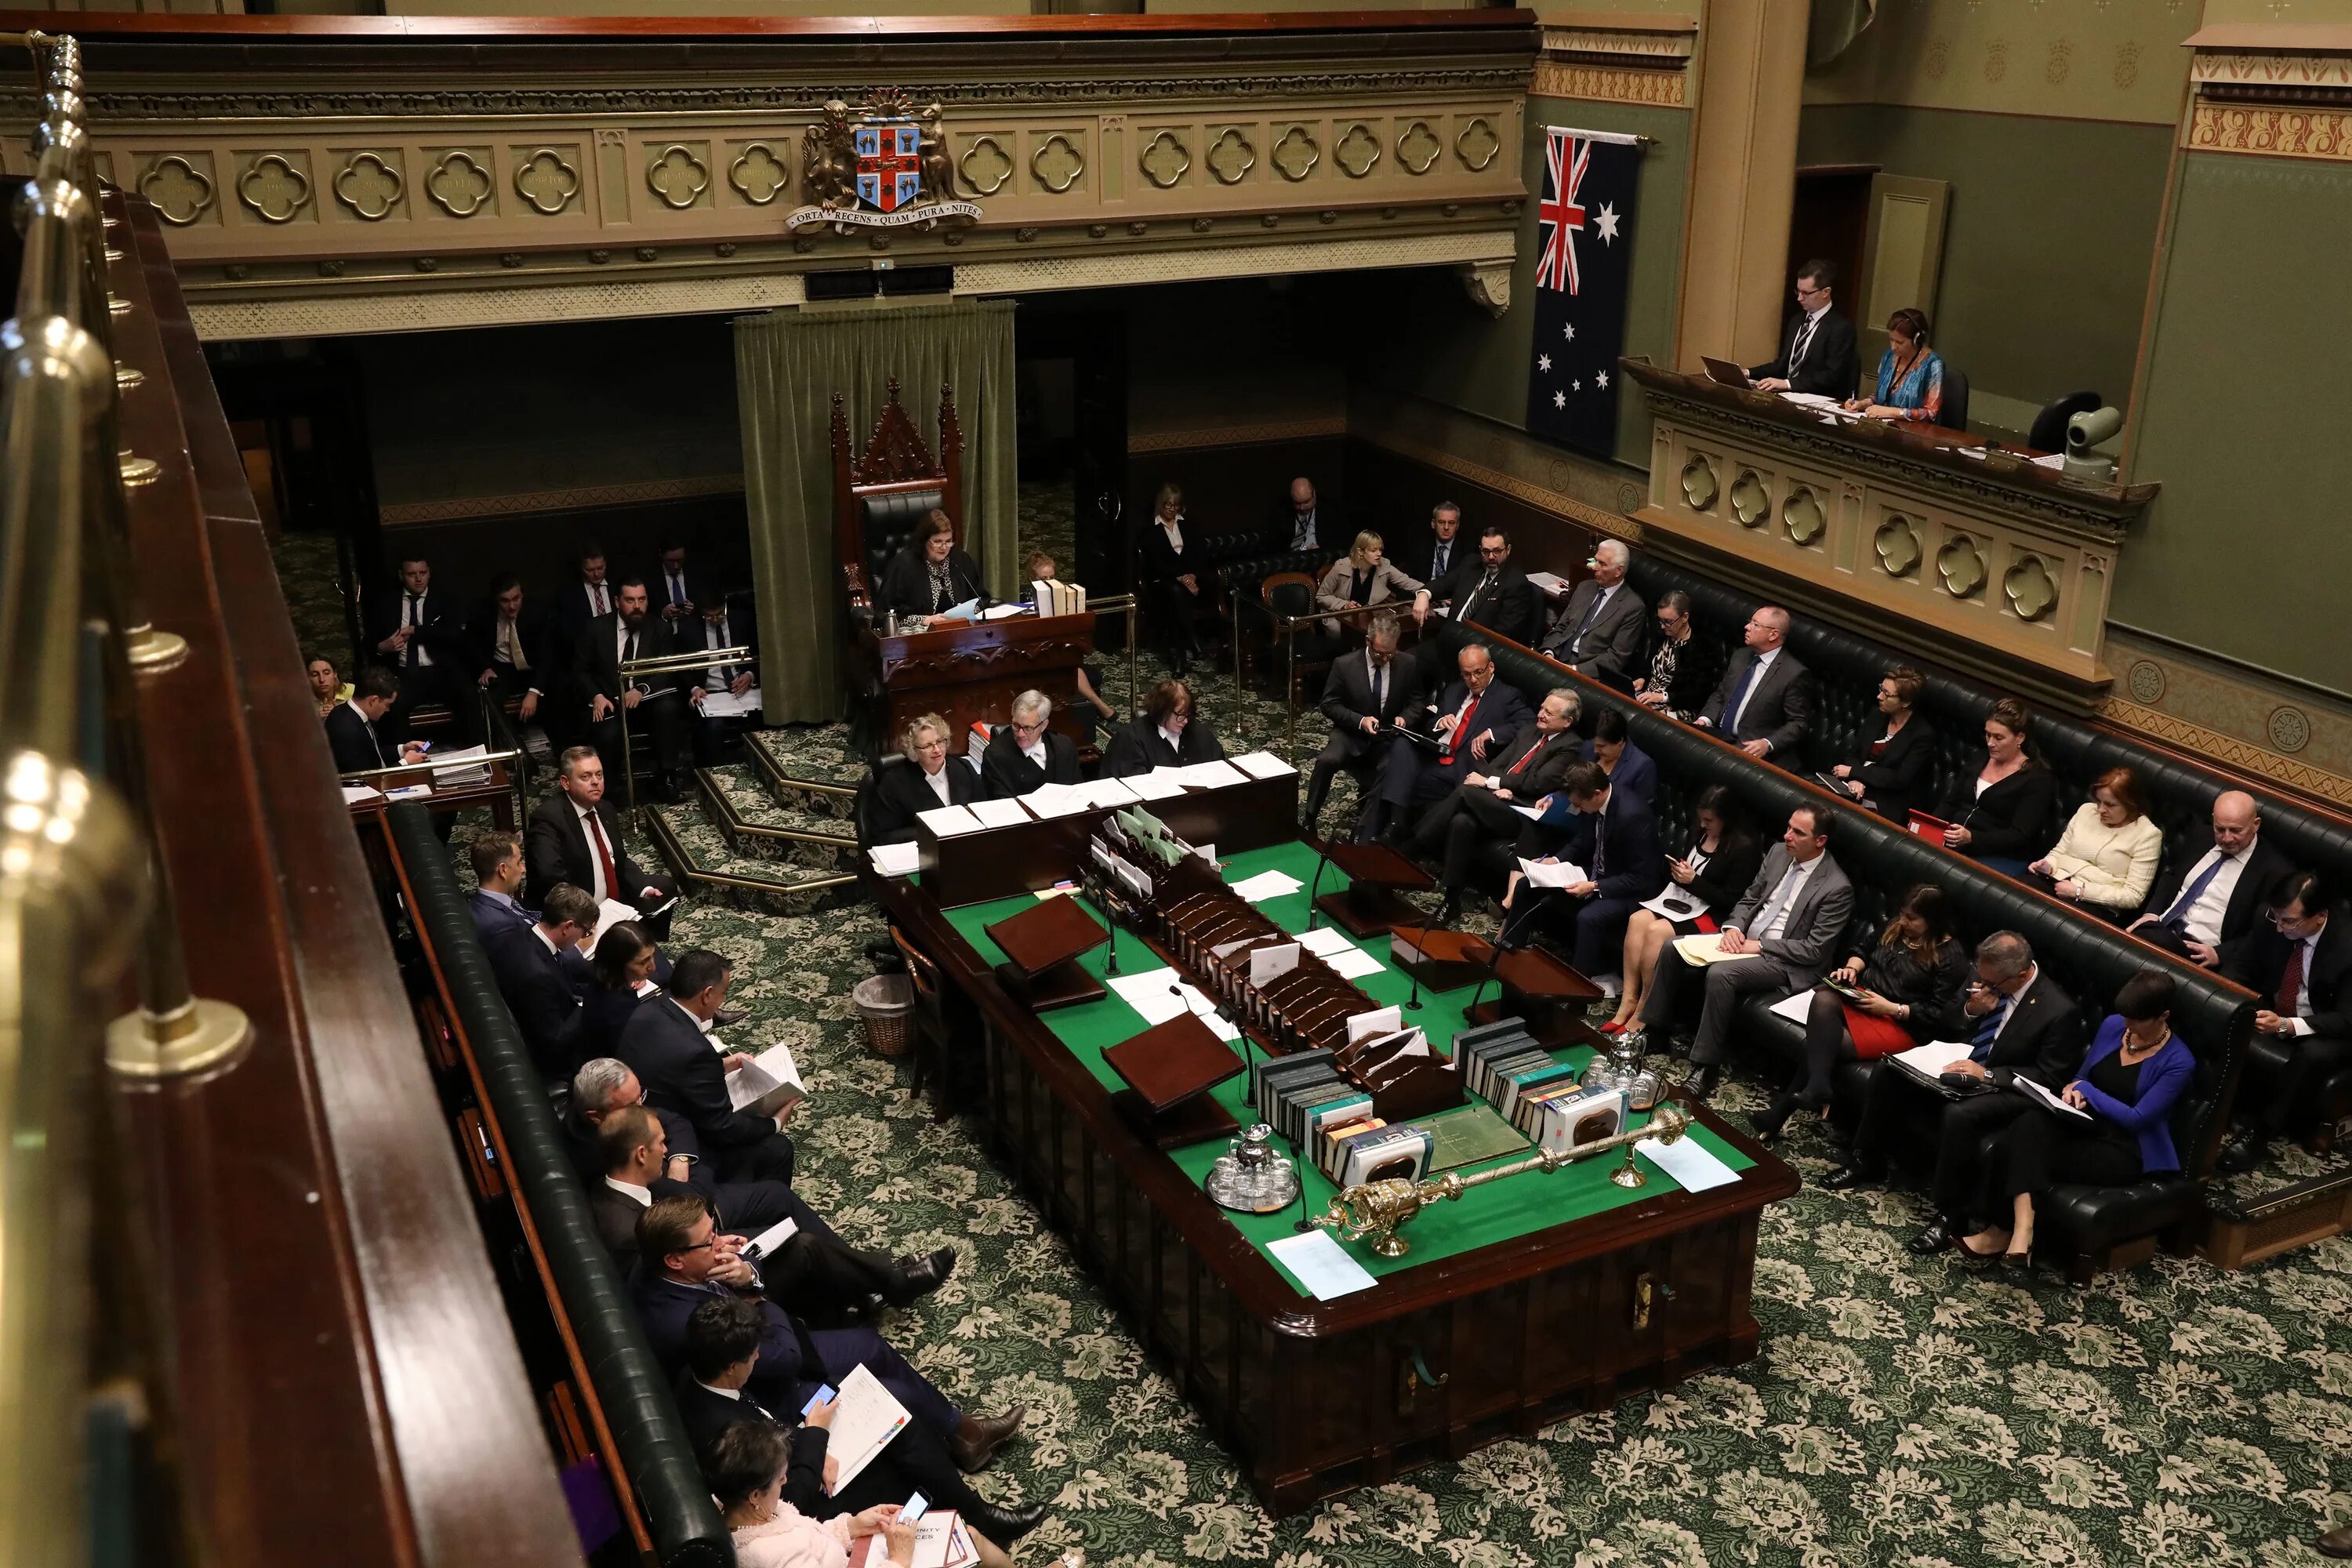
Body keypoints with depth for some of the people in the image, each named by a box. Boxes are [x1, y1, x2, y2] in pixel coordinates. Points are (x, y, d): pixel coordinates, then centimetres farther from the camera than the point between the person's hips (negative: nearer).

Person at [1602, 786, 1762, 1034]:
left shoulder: (1745, 847, -14)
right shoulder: (1700, 832, 7)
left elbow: (1732, 901, -15)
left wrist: (1693, 880, -18)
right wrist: (1678, 871, 0)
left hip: (1714, 915, -8)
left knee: (1657, 931, -28)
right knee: (1637, 920, -20)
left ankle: (1642, 1013, -18)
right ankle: (1628, 1000, -18)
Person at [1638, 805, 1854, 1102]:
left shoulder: (1837, 888, -17)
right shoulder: (1779, 853, 4)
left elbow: (1814, 950, -17)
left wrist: (1759, 946, -19)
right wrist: (1734, 927, -6)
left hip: (1783, 960, -8)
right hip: (1744, 937, 8)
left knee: (1719, 974, -33)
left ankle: (1706, 1068, -24)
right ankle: (1651, 1029, 5)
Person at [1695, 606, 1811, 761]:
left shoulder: (1795, 674, -11)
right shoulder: (1740, 656, 12)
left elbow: (1800, 724, -9)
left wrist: (1767, 744, -23)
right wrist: (1705, 719, 1)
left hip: (1750, 748, -7)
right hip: (1718, 736, 7)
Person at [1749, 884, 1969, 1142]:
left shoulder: (1951, 956, -8)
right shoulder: (1895, 928, 11)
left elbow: (1942, 1013, -12)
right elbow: (1865, 951, 26)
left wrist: (1892, 1008, -16)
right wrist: (1851, 968, 3)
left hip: (1901, 1022, -6)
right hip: (1861, 995, 6)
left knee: (1823, 1043, -28)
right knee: (1824, 999, -33)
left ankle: (1783, 1108, -20)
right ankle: (1816, 1088, -40)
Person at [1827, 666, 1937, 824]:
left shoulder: (1923, 735, -9)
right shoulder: (1877, 716, 10)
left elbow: (1900, 780, -14)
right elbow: (1855, 755, 9)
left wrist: (1854, 772, -11)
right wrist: (1856, 780, -13)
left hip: (1886, 807, -6)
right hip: (1857, 791, 6)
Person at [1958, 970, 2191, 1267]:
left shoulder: (2178, 1062, -12)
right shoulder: (2113, 1026, 6)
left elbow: (2136, 1119, -14)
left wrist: (2085, 1090, -8)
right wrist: (2074, 1091, -6)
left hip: (2127, 1150, -6)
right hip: (2088, 1124, 6)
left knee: (2026, 1155, -27)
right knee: (2031, 1124, -30)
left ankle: (2003, 1231, -15)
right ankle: (2021, 1228, -36)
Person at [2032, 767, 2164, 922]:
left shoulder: (2147, 835, -4)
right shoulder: (2086, 810, 13)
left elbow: (2133, 897, -9)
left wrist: (2080, 892, -16)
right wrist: (2048, 865, -3)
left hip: (2099, 905, -5)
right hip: (2058, 883, 5)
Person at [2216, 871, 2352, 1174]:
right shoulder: (2272, 928, -10)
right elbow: (2239, 966, 3)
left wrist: (2286, 1025, -37)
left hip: (2322, 1033, -5)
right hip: (2271, 1014, 5)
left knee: (2314, 1055, -38)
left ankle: (2260, 1132, -27)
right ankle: (2243, 1114, -19)